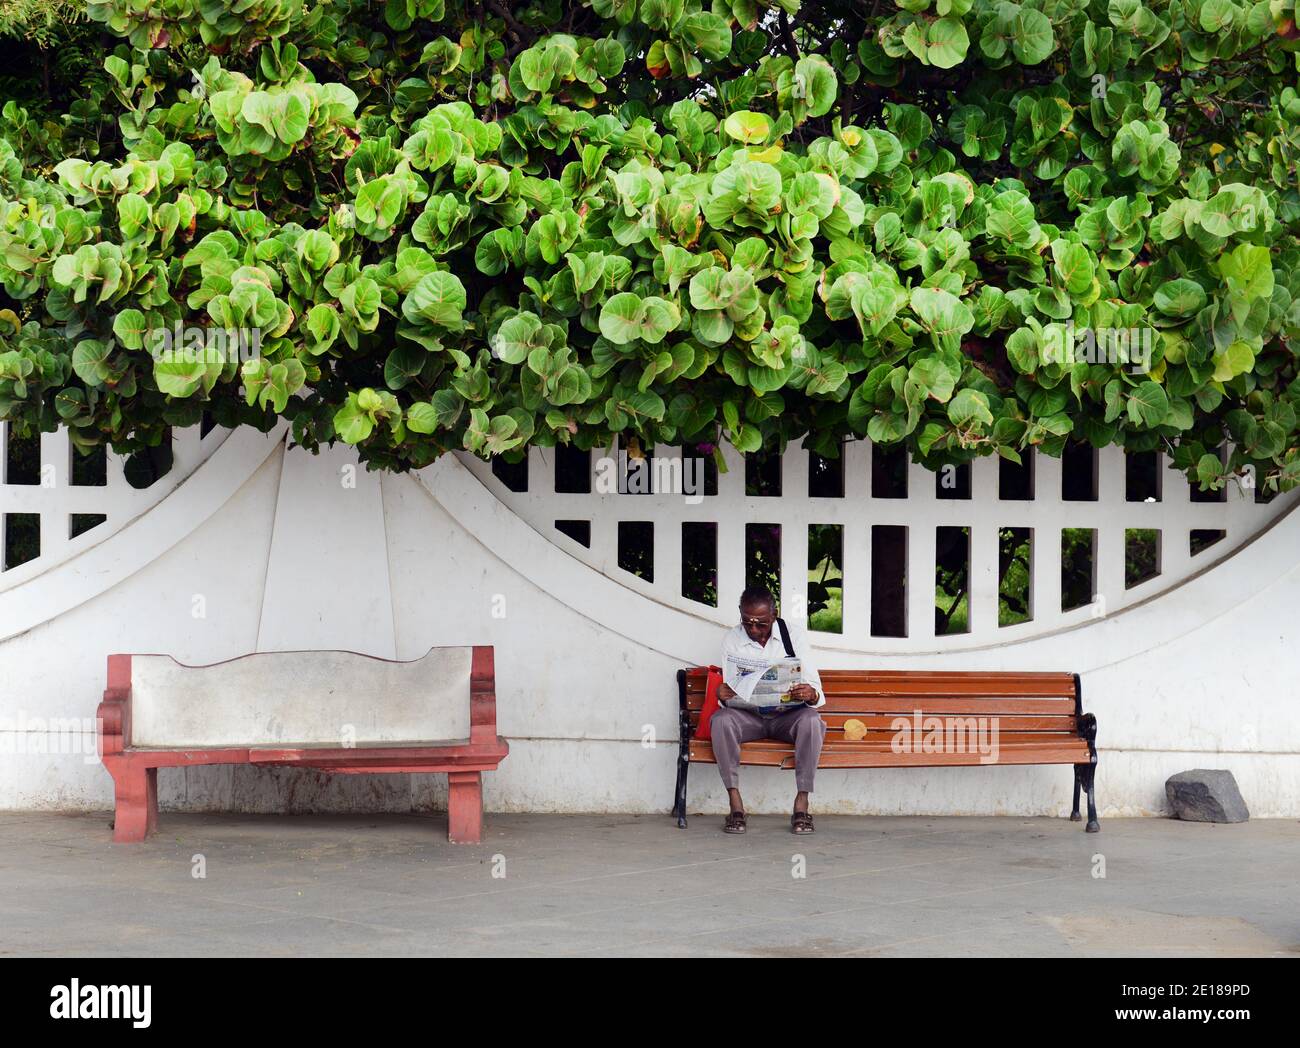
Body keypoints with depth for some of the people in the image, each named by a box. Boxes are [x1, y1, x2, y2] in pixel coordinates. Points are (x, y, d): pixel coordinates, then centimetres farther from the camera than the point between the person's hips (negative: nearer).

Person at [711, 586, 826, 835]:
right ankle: (735, 804, -32)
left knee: (812, 720, -34)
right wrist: (724, 697, -27)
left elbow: (815, 689, -8)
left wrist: (811, 695, -34)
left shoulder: (795, 635, -4)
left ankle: (802, 802, -30)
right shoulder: (732, 639, -1)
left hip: (787, 715, -1)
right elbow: (730, 695, -1)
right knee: (720, 720, -32)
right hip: (748, 716, 1)